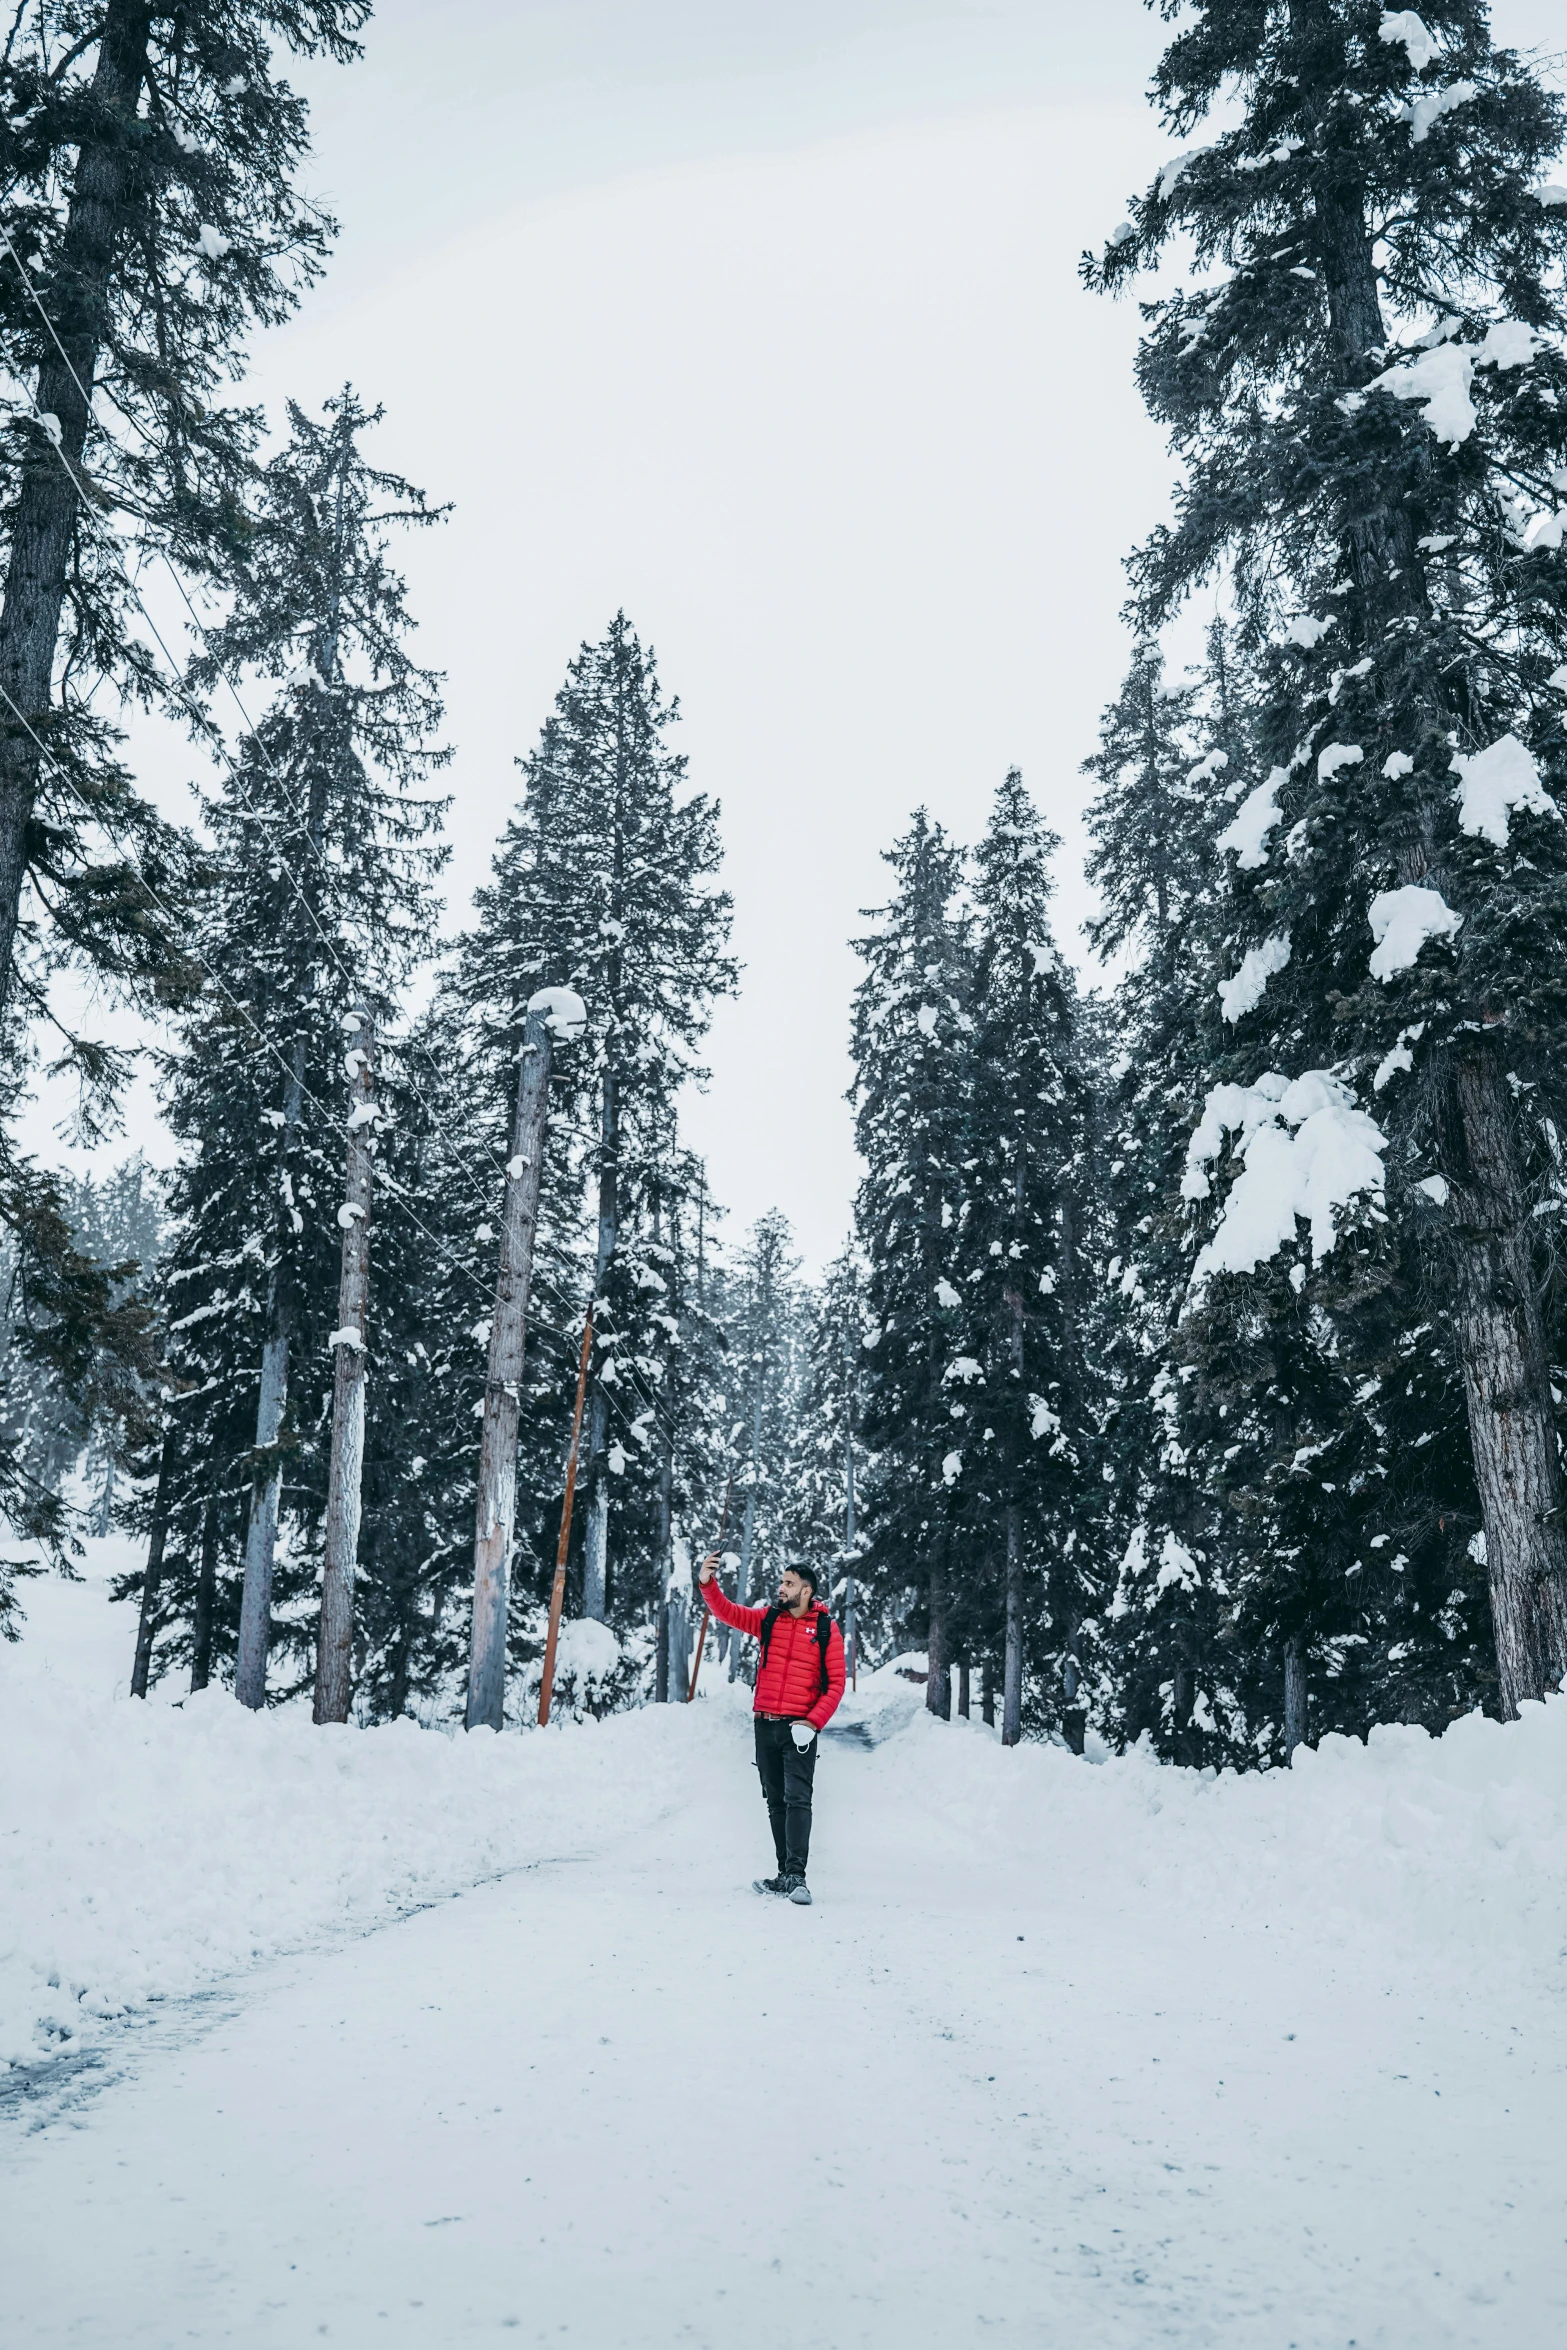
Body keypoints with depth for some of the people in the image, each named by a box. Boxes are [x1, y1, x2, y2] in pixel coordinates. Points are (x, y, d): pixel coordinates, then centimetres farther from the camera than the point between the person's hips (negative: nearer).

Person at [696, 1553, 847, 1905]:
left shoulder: (826, 1629, -2)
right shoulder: (768, 1619, 7)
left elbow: (836, 1681, -3)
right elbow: (726, 1612, 0)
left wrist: (814, 1721, -12)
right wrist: (706, 1582, -17)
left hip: (799, 1728, -4)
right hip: (765, 1726, 4)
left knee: (797, 1799, -12)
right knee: (775, 1802, 10)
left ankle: (797, 1876, -12)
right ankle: (786, 1875, 19)